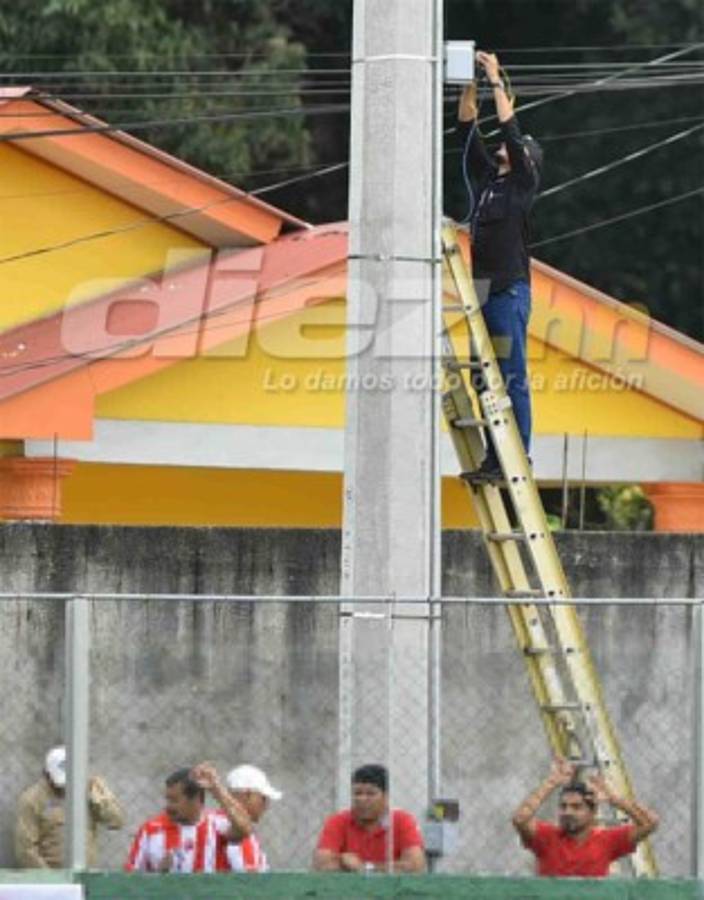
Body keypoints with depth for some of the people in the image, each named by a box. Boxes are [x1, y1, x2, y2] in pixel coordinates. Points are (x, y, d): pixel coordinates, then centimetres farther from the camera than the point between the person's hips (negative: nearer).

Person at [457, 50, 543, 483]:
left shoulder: (524, 183, 0)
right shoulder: (487, 178, 18)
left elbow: (512, 131, -9)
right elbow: (470, 133, 15)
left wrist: (498, 82, -7)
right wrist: (470, 87, 5)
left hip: (511, 291, -8)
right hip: (482, 290, 8)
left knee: (513, 378, -9)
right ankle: (494, 459, 8)